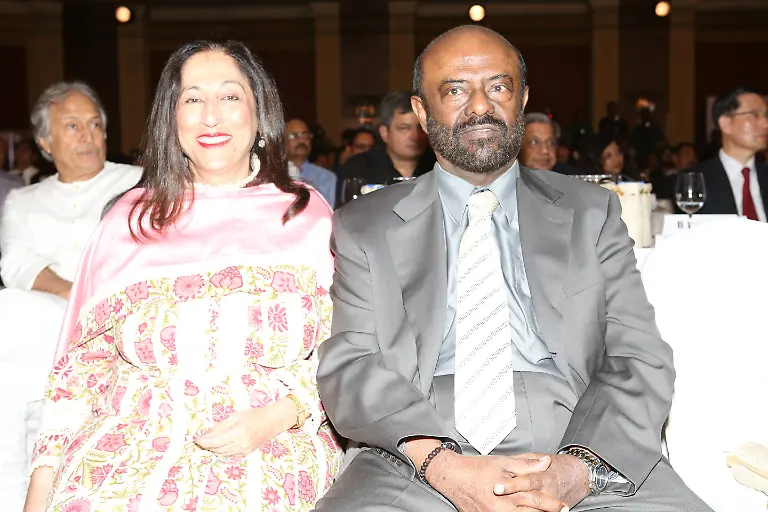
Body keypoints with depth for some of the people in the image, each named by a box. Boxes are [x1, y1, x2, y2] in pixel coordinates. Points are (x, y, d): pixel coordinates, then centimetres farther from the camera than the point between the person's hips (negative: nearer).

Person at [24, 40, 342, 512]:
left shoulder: (308, 215, 7)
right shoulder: (131, 218, 10)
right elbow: (83, 362, 11)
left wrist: (277, 418, -10)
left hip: (270, 457, -1)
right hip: (131, 454, 1)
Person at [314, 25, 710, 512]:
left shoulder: (593, 213, 13)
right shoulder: (362, 229, 11)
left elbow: (638, 359, 6)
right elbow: (349, 367, 1)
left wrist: (580, 467, -13)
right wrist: (443, 466, -16)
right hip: (417, 465, 0)